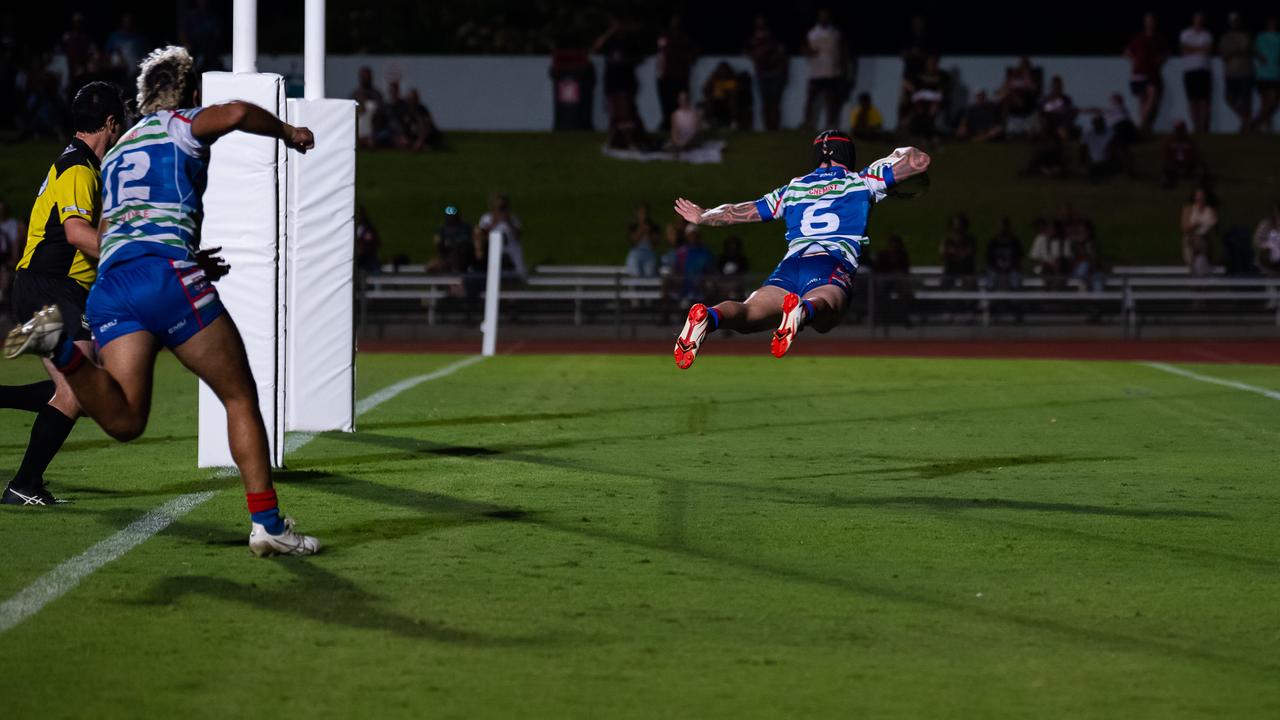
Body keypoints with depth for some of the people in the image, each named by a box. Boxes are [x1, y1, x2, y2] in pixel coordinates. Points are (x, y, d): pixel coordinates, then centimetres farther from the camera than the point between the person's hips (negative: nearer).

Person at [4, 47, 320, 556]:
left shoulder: (114, 154, 33)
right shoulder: (180, 125, 12)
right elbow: (235, 114, -10)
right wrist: (286, 132, 9)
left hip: (109, 284, 6)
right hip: (167, 273, -6)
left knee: (124, 420, -9)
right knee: (241, 398, 5)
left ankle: (63, 348, -29)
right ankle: (266, 523, 1)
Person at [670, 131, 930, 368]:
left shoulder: (792, 188, 32)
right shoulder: (863, 181, 25)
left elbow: (738, 212, 40)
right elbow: (919, 161, 27)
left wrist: (702, 216, 58)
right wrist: (901, 153, 50)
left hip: (790, 262, 2)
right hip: (833, 265, -2)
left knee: (751, 312, -19)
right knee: (822, 313, -31)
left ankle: (709, 317, -52)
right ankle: (803, 310, -67)